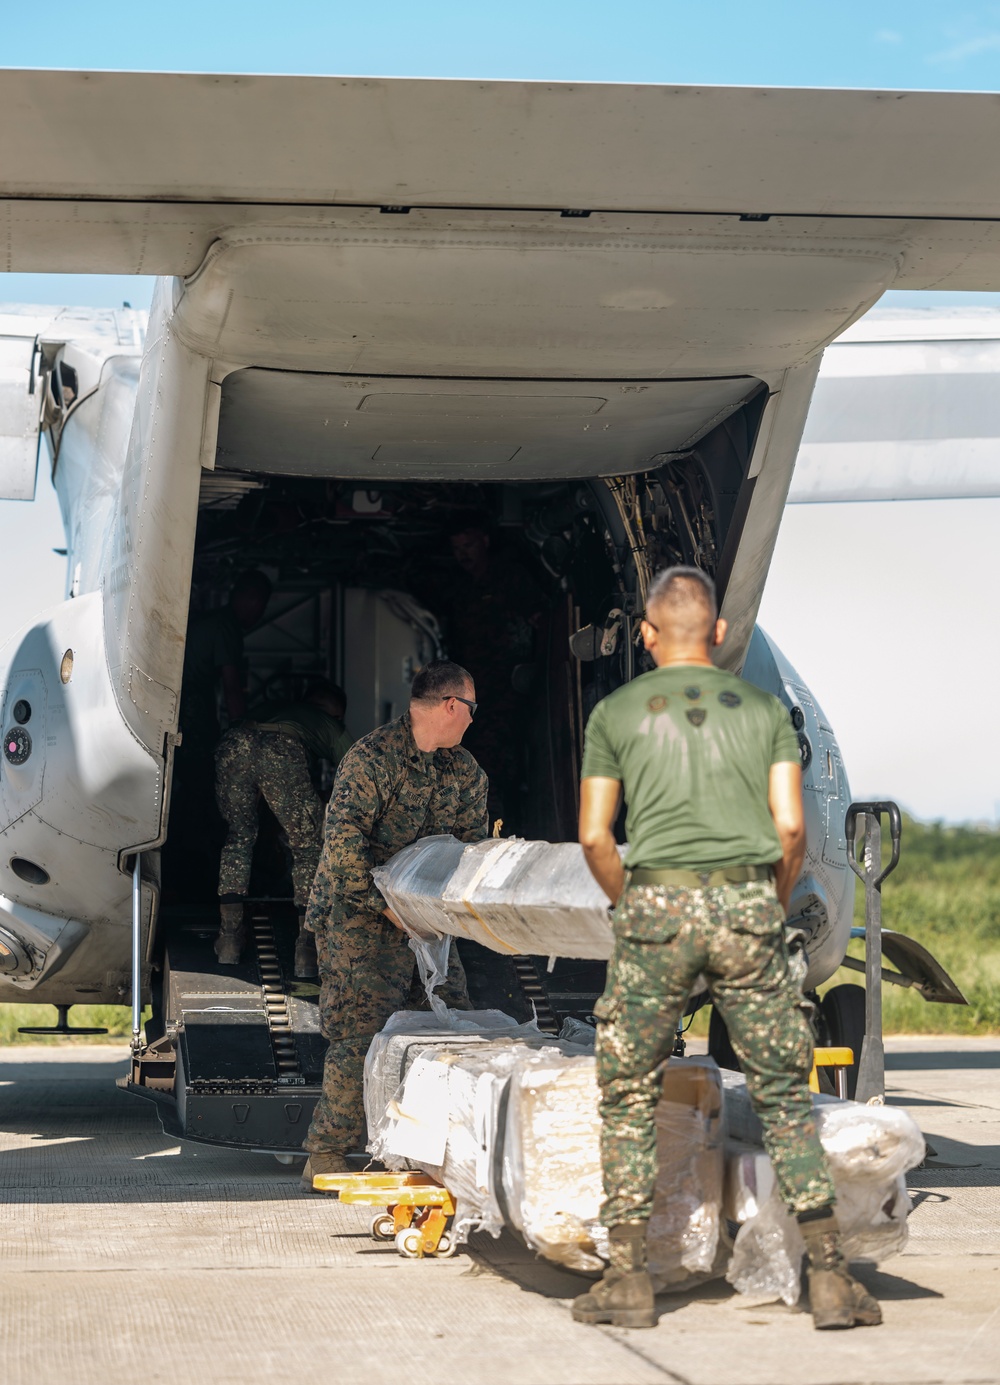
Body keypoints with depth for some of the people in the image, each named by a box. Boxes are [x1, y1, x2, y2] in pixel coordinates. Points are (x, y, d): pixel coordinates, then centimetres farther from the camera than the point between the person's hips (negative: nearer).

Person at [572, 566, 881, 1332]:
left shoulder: (616, 712, 9)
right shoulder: (764, 708, 11)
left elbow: (594, 837, 4)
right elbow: (791, 827, 3)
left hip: (657, 903, -1)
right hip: (747, 903, 1)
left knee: (629, 1094, 9)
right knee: (785, 1095, 8)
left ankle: (629, 1277, 7)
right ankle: (830, 1276, 5)